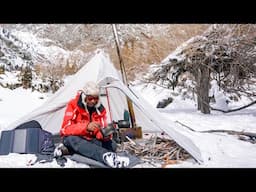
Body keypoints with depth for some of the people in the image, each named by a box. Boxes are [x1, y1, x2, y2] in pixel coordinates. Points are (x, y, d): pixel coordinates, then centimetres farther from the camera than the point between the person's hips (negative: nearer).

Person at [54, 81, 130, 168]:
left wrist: (104, 134, -34)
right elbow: (66, 128, -25)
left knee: (112, 145, -21)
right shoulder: (73, 105, -17)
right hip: (74, 140, -3)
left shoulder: (100, 109, -7)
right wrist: (86, 127, -40)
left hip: (90, 141, 4)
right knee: (71, 139, -39)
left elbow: (101, 130, -8)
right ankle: (106, 156, -62)